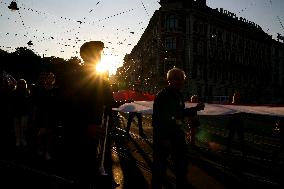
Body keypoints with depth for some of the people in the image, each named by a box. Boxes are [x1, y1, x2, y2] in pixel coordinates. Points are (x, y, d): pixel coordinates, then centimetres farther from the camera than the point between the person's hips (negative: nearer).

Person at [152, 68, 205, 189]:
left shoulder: (178, 95, 9)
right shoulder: (162, 96, -17)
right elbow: (157, 119, -21)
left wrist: (195, 108, 11)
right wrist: (164, 139, -22)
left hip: (177, 136, 9)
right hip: (164, 137, -8)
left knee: (182, 163, 20)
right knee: (160, 166, 5)